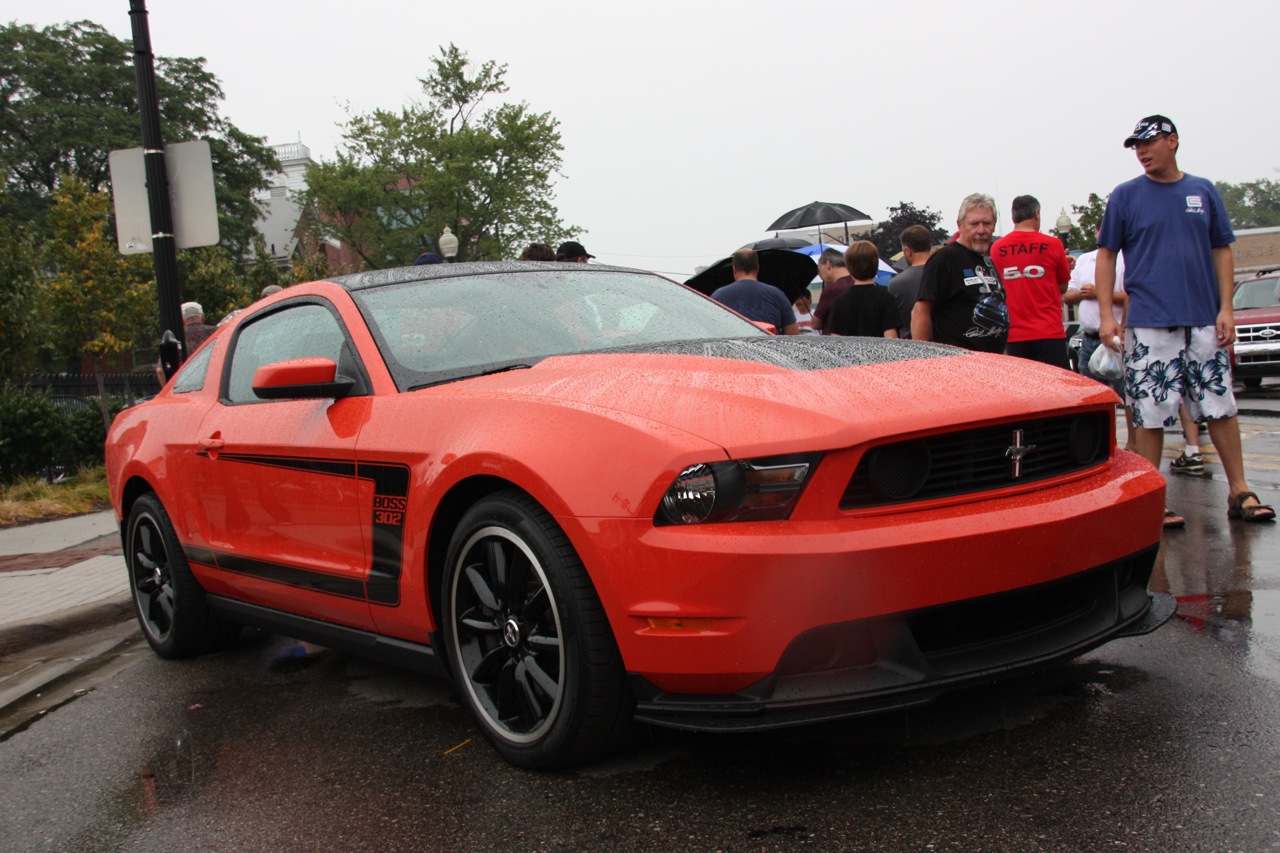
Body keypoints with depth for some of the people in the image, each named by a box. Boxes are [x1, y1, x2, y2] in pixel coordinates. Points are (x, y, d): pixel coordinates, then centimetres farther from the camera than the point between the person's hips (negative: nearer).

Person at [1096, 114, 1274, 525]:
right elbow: (1106, 255, 3)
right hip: (1148, 325, -2)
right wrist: (1106, 314, -5)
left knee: (1221, 408, 5)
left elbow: (1222, 251, 11)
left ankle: (1240, 492, 14)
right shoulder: (1125, 195, 3)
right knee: (1150, 415, -1)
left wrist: (1226, 309, 2)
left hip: (1205, 322, 2)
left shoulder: (1204, 192, 10)